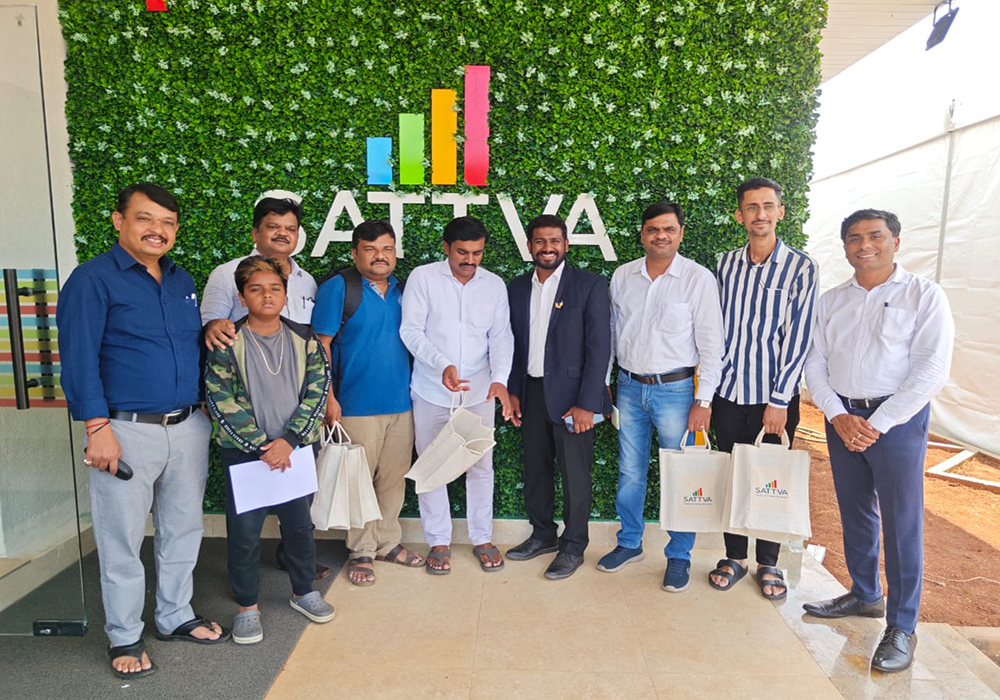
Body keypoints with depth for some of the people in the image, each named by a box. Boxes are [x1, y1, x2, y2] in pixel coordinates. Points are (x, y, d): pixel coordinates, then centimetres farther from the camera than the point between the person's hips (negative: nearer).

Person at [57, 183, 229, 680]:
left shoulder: (182, 281, 12)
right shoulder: (93, 279, -7)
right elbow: (79, 359, -11)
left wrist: (205, 413, 13)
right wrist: (97, 426, -17)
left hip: (188, 428, 6)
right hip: (127, 432, -6)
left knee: (183, 530, 16)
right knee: (122, 541, 7)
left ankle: (176, 617, 34)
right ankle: (124, 637, 26)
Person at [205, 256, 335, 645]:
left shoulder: (304, 339, 0)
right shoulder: (227, 342, -5)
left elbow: (316, 392, -4)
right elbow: (222, 401, -9)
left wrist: (288, 441, -13)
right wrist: (262, 445, -14)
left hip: (296, 449, 2)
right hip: (243, 452, -2)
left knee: (299, 523, 13)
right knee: (244, 529, 7)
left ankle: (303, 591, 34)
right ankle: (247, 606, 26)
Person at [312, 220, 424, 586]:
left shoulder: (402, 290, 10)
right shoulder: (338, 287, -4)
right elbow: (321, 345, -7)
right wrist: (328, 398, -12)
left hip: (402, 404, 5)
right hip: (357, 405, -4)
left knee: (394, 478, 13)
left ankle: (388, 542, 29)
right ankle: (361, 551, 20)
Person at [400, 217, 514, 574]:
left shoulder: (495, 284, 4)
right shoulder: (422, 278, -5)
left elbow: (501, 336, 0)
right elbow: (411, 330, -10)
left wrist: (499, 378, -17)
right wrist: (442, 365, -26)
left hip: (479, 393, 2)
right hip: (431, 393, -1)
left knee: (481, 467, 10)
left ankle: (482, 538, 28)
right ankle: (439, 541, 26)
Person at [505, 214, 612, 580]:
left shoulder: (590, 285, -6)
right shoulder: (517, 287, 8)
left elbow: (599, 347, -10)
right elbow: (514, 344, 12)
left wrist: (587, 404, -15)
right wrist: (513, 392, 6)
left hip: (570, 394, -4)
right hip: (531, 394, 5)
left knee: (575, 474, 5)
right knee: (536, 468, 15)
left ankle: (573, 546, 22)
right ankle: (542, 534, 33)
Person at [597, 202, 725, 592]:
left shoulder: (699, 279, -6)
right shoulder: (622, 276, 5)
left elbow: (711, 344, -6)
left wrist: (703, 400, -9)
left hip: (674, 389, -3)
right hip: (629, 387, 4)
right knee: (630, 472, 14)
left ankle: (679, 557, 23)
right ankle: (629, 543, 32)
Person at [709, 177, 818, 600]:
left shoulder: (801, 268, -5)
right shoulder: (726, 265, 5)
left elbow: (798, 339, -9)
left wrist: (779, 400, -12)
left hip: (774, 397, -2)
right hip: (728, 392, 3)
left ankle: (769, 564, 28)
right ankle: (735, 557, 28)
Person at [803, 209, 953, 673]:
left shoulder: (924, 296, -4)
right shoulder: (831, 301, 9)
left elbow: (931, 372, -12)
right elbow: (815, 364, 6)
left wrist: (877, 424, -15)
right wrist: (838, 416, -8)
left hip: (896, 419, -4)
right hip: (841, 418, 4)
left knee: (902, 524, 1)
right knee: (855, 514, 15)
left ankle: (902, 627, 15)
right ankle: (865, 595, 33)